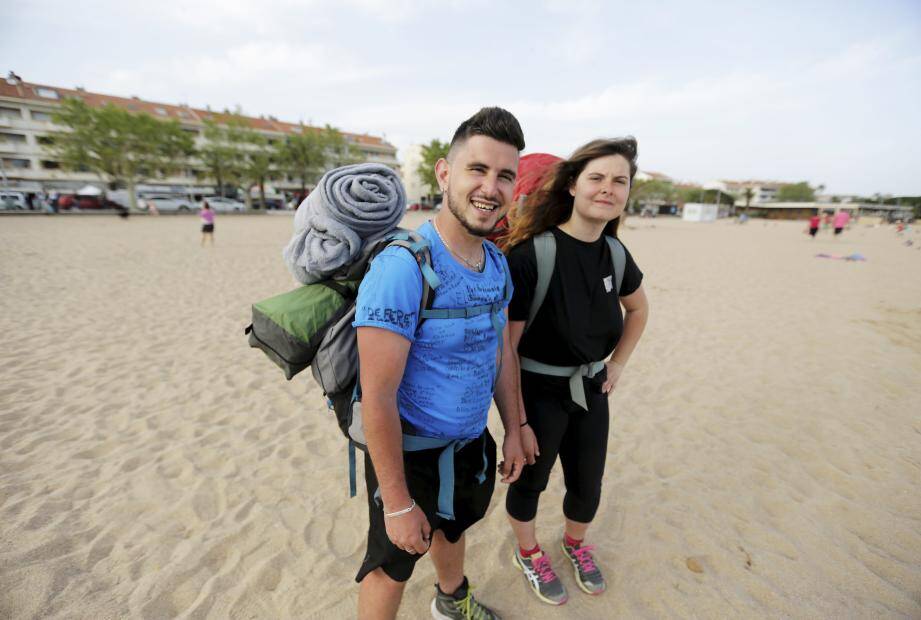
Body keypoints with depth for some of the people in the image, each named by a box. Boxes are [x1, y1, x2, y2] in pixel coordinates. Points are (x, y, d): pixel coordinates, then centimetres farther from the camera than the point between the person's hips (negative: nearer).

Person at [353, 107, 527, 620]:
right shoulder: (402, 267, -28)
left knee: (453, 525, 33)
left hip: (472, 442, 7)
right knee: (391, 567, 19)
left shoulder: (499, 263, -4)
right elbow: (377, 397, -25)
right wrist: (398, 503, -18)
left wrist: (513, 431, 8)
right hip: (411, 451, -7)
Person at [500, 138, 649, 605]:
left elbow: (638, 308, 17)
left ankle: (575, 544, 56)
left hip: (591, 390, 6)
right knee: (529, 481, 19)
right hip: (538, 392, -5)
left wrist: (618, 364, 9)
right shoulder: (531, 254, -23)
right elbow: (505, 346, -21)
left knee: (588, 486, 22)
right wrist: (517, 422, -17)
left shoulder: (615, 253, -4)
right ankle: (527, 553, 50)